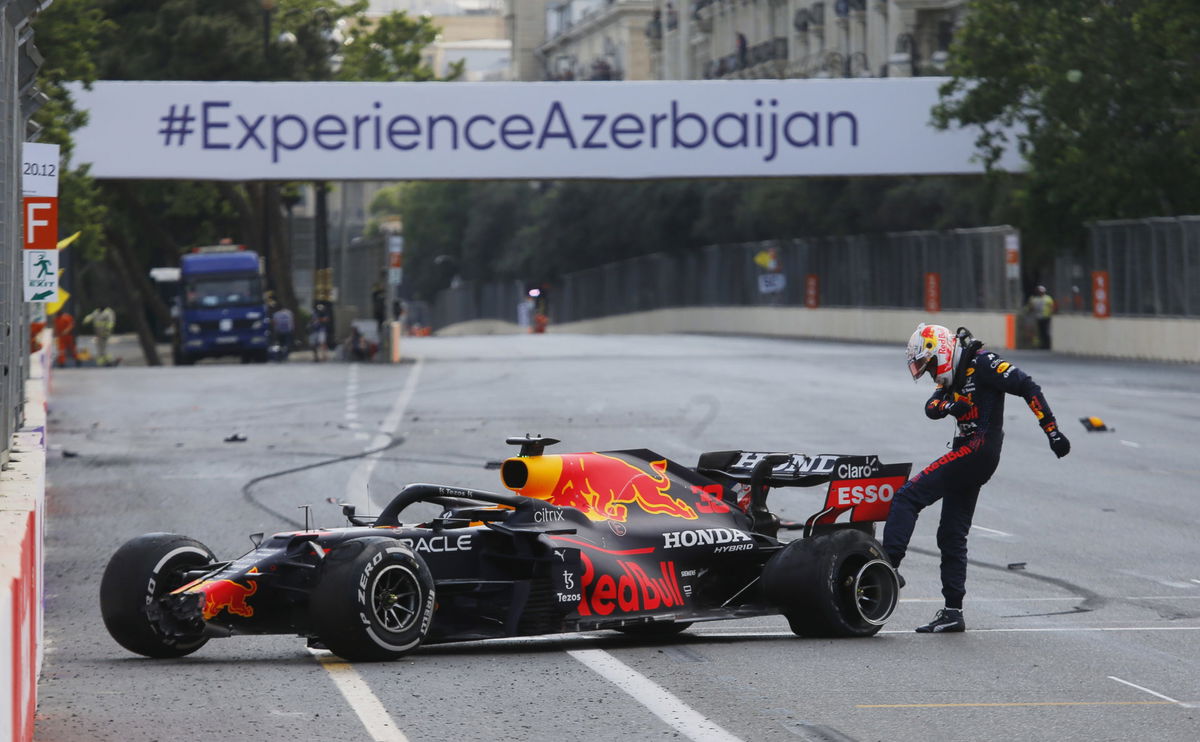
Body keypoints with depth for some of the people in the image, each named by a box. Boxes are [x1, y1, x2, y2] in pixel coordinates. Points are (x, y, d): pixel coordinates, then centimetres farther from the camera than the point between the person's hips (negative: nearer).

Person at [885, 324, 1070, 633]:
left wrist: (1052, 431, -17)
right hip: (968, 454, 10)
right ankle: (953, 612, 13)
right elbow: (931, 408, 6)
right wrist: (947, 403, -18)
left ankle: (889, 565, -23)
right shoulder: (954, 376, 21)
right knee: (951, 535, 11)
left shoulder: (981, 363, -7)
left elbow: (1027, 387, -13)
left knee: (907, 497, -16)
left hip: (978, 448, -10)